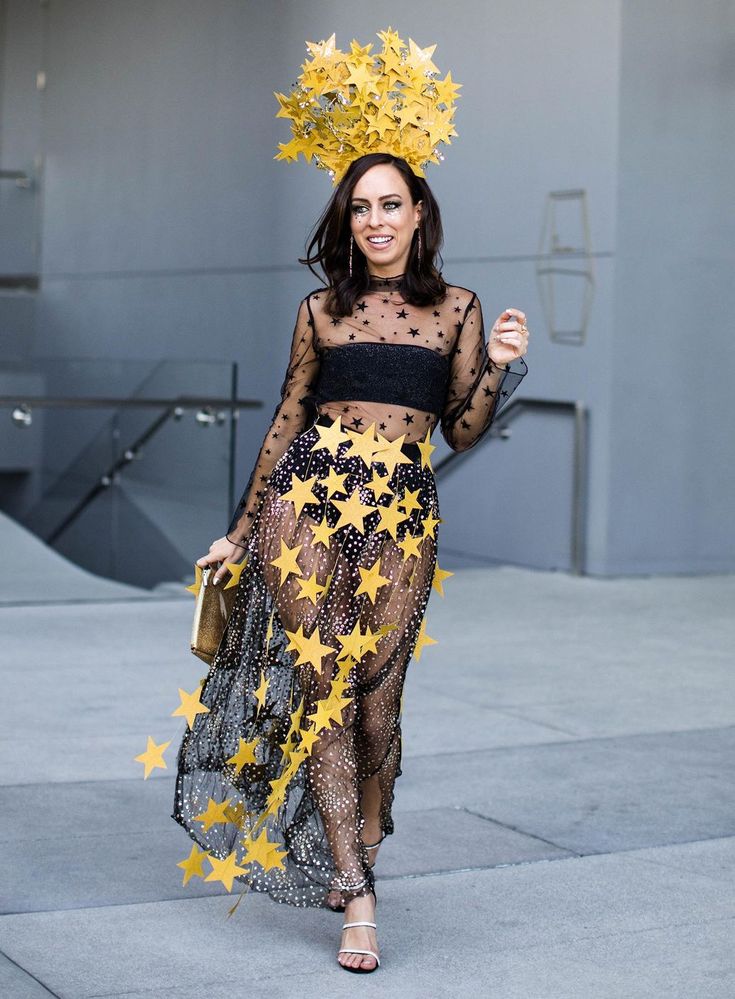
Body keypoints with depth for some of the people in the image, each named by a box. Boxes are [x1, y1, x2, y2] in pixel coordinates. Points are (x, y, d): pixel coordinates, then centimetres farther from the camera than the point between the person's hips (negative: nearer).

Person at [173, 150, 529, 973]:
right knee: (320, 680, -7)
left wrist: (499, 367, -7)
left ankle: (357, 855, 21)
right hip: (309, 495, 0)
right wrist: (239, 532, 15)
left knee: (376, 692, -2)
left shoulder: (456, 309, 9)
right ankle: (357, 894, -5)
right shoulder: (322, 310, 11)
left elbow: (462, 433, 10)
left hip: (404, 512, 0)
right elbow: (287, 420, 15)